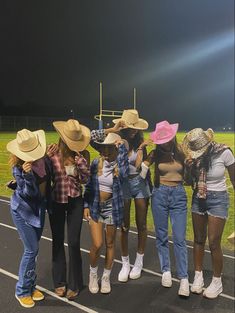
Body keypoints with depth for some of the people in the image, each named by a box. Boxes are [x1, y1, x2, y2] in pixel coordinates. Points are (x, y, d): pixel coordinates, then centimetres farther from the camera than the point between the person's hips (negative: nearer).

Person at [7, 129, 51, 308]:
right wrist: (27, 174, -41)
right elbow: (29, 193, -27)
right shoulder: (19, 166, -25)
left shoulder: (43, 158, -11)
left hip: (39, 207, 5)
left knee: (33, 249, 16)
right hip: (23, 209, -5)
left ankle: (31, 286, 34)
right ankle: (22, 291, 20)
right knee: (31, 250, -2)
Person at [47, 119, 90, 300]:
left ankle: (74, 284, 22)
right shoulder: (53, 153, -10)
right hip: (56, 202, 1)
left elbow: (85, 179, -11)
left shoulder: (83, 154, -7)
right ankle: (60, 281, 32)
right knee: (58, 241, 12)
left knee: (74, 243, 2)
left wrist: (80, 159, -23)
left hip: (75, 202, 0)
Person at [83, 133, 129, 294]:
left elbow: (124, 173, -36)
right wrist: (86, 205, 0)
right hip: (95, 207, 1)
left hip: (112, 207, -1)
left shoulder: (119, 165, -11)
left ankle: (106, 277, 34)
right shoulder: (96, 163, -4)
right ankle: (93, 273, 28)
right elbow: (89, 185, 5)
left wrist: (122, 147, -31)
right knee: (97, 244, -2)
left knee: (110, 243, 12)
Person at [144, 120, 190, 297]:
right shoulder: (156, 153, 0)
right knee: (161, 235, 10)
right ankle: (166, 271, 27)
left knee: (179, 238, -2)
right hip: (160, 194, 1)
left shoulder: (181, 152, -2)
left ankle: (184, 278, 8)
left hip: (179, 195, -1)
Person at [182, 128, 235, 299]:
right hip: (198, 198, 4)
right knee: (198, 240, 11)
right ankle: (198, 276, 28)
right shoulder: (194, 155, -7)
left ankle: (217, 282, 19)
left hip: (218, 199, -3)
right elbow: (190, 181, 1)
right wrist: (189, 168, -18)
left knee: (214, 243, -2)